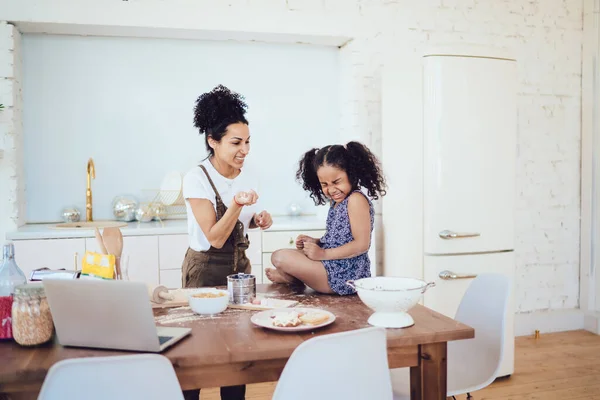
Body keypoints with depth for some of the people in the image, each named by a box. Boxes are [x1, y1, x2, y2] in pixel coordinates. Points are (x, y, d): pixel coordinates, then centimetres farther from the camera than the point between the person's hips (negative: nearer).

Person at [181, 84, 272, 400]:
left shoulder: (246, 176, 0)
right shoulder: (197, 178, -17)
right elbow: (215, 238, -21)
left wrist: (258, 220, -5)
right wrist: (237, 204, -34)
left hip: (240, 266, 6)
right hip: (206, 270, -5)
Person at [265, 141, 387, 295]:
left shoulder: (356, 200, -15)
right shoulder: (336, 202, 13)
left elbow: (361, 244, -21)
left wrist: (324, 253, -21)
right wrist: (314, 242, 1)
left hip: (347, 275, -11)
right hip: (335, 267, 11)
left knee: (281, 257, -17)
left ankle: (289, 278, 11)